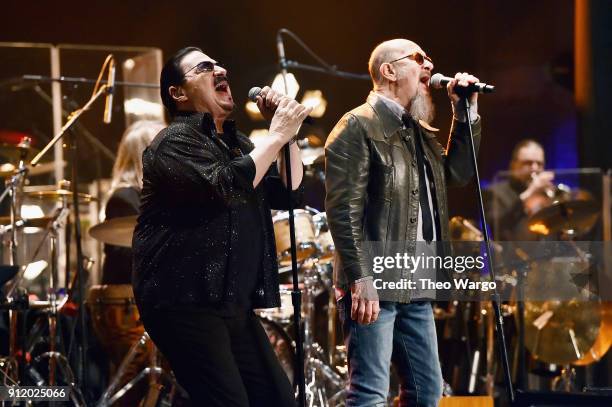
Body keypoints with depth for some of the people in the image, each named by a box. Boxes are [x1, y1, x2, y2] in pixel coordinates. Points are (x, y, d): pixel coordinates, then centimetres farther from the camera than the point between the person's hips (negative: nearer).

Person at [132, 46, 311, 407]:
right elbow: (224, 187, -23)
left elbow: (288, 194, 15)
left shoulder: (236, 143, 20)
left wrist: (288, 132, 3)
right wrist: (277, 134, -15)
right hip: (184, 303, -9)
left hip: (233, 305, 9)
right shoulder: (175, 141, -7)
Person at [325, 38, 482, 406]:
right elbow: (344, 209, -15)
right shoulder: (358, 126, -9)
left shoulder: (419, 131, 19)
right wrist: (360, 279, -22)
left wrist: (466, 115, 10)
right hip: (374, 286, -9)